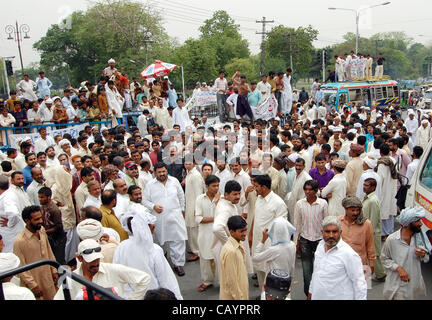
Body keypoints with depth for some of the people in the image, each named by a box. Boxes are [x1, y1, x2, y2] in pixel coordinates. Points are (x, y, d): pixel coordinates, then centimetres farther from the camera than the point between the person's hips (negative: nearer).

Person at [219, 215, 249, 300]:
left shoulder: (238, 245, 1)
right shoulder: (230, 251, -27)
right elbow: (231, 280, -23)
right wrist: (240, 298, -16)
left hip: (241, 292, 8)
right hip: (232, 296, -8)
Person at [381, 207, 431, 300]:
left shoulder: (420, 236, -6)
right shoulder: (392, 240, -18)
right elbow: (384, 259, -7)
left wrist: (423, 255, -16)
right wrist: (398, 268, -21)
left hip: (415, 283, 5)